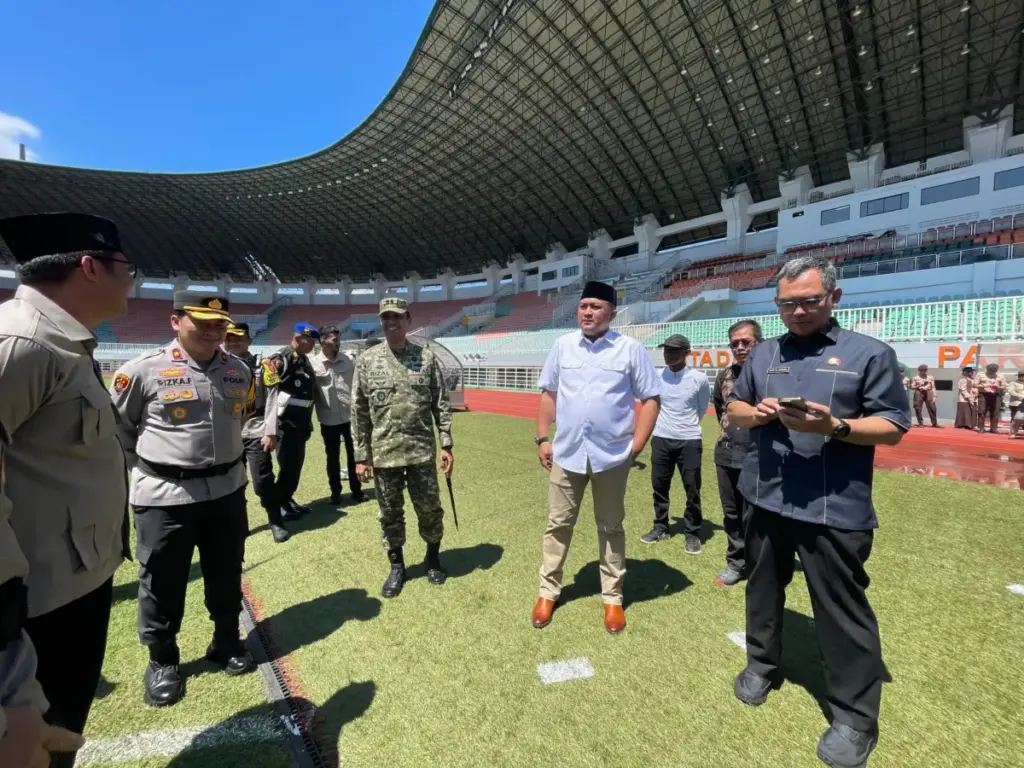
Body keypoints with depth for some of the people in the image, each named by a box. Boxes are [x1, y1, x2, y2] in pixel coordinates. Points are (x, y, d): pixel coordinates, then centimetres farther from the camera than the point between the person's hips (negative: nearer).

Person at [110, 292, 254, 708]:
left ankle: (227, 642, 39)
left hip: (227, 490, 4)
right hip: (163, 496, -3)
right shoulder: (143, 369, -12)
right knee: (162, 583, 11)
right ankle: (162, 660, 35)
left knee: (227, 575, 17)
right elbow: (117, 428, 1)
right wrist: (152, 467, 5)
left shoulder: (240, 371, 1)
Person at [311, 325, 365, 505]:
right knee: (332, 458, 13)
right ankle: (335, 492, 29)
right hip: (329, 421, -2)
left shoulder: (347, 361, 0)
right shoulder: (313, 364, -8)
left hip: (350, 417, 2)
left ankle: (356, 490, 25)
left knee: (354, 455, 11)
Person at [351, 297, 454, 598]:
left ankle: (433, 557, 37)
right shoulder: (366, 361, 0)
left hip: (422, 451, 0)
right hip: (383, 454, 1)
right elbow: (359, 412, 2)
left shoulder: (427, 357, -1)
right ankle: (396, 566, 35)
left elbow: (442, 405, 1)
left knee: (430, 509, 11)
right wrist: (361, 456, 1)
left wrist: (446, 445, -3)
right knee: (390, 514, 14)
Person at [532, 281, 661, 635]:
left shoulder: (631, 349, -5)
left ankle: (612, 598, 29)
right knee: (558, 524, 12)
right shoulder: (562, 345, 4)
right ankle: (548, 592, 27)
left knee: (611, 528, 14)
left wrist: (636, 446, -9)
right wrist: (542, 438, 3)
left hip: (612, 456, -2)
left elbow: (651, 399, -2)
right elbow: (548, 393, 8)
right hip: (566, 453, 2)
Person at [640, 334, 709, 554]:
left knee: (692, 490, 5)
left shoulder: (699, 379, -8)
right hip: (661, 440, 3)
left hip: (689, 441, -2)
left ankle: (692, 534, 20)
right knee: (659, 486, 12)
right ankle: (660, 527, 28)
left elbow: (702, 408, 8)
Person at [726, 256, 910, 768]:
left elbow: (893, 427, -5)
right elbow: (734, 409, 14)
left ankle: (855, 718, 26)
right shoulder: (763, 354, 10)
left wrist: (835, 426, -22)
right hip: (766, 499, 5)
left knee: (842, 610, 7)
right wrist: (756, 413, -8)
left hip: (835, 509, -4)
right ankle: (762, 664, 42)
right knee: (763, 589, 19)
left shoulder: (869, 354, -3)